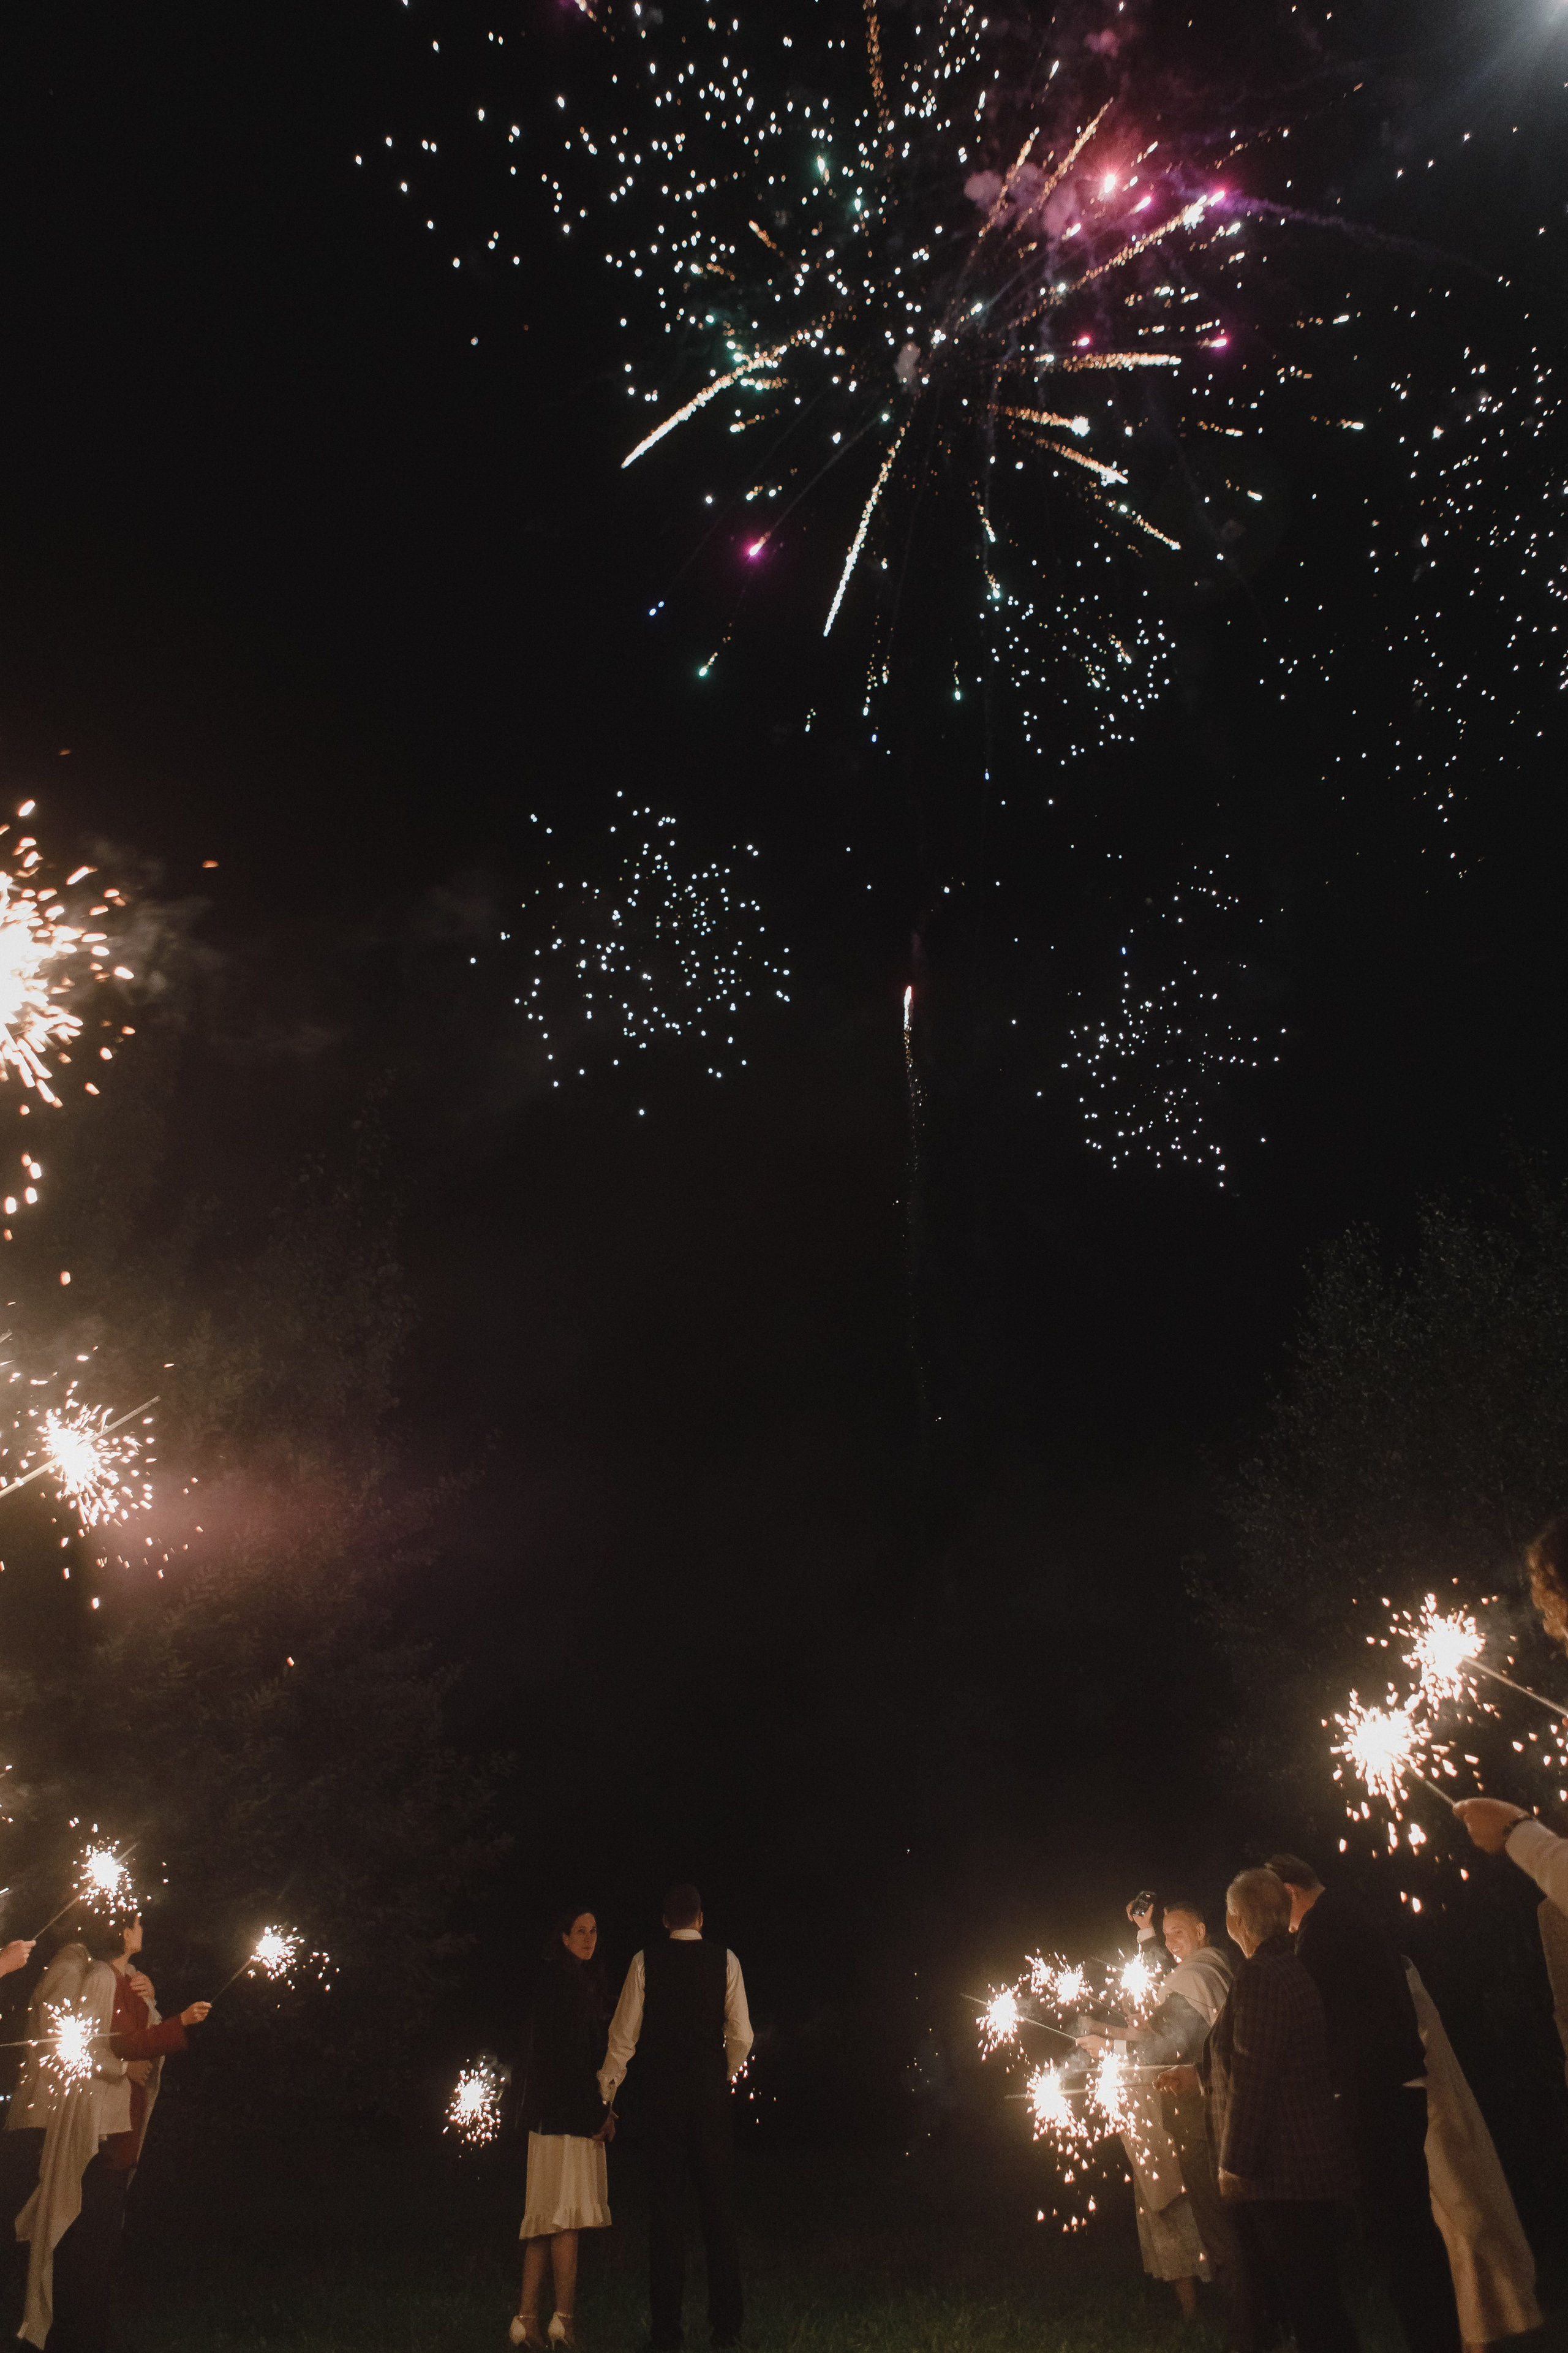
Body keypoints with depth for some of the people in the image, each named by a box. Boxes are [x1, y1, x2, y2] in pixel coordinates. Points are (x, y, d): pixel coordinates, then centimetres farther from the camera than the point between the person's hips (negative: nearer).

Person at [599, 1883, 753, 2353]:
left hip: (661, 2094, 0)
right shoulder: (725, 1960, 0)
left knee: (665, 2208, 6)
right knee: (718, 2206, 9)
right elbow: (741, 2035, 1)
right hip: (711, 2093, 0)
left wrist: (607, 2089, 14)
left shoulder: (645, 1961, -1)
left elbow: (624, 2034, 1)